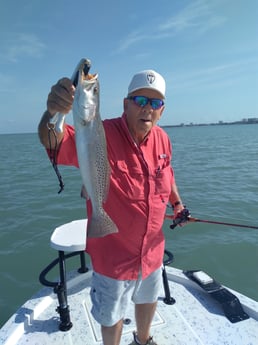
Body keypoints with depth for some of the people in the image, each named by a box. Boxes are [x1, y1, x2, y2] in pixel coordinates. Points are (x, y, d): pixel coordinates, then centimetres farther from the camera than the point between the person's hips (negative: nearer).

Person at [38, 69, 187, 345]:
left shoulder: (162, 138, -6)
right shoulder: (102, 136, -26)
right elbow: (54, 142, -43)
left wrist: (176, 202, 8)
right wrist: (54, 113, -62)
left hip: (152, 249, 7)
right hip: (113, 255, -6)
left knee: (148, 299, 32)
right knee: (112, 316, 18)